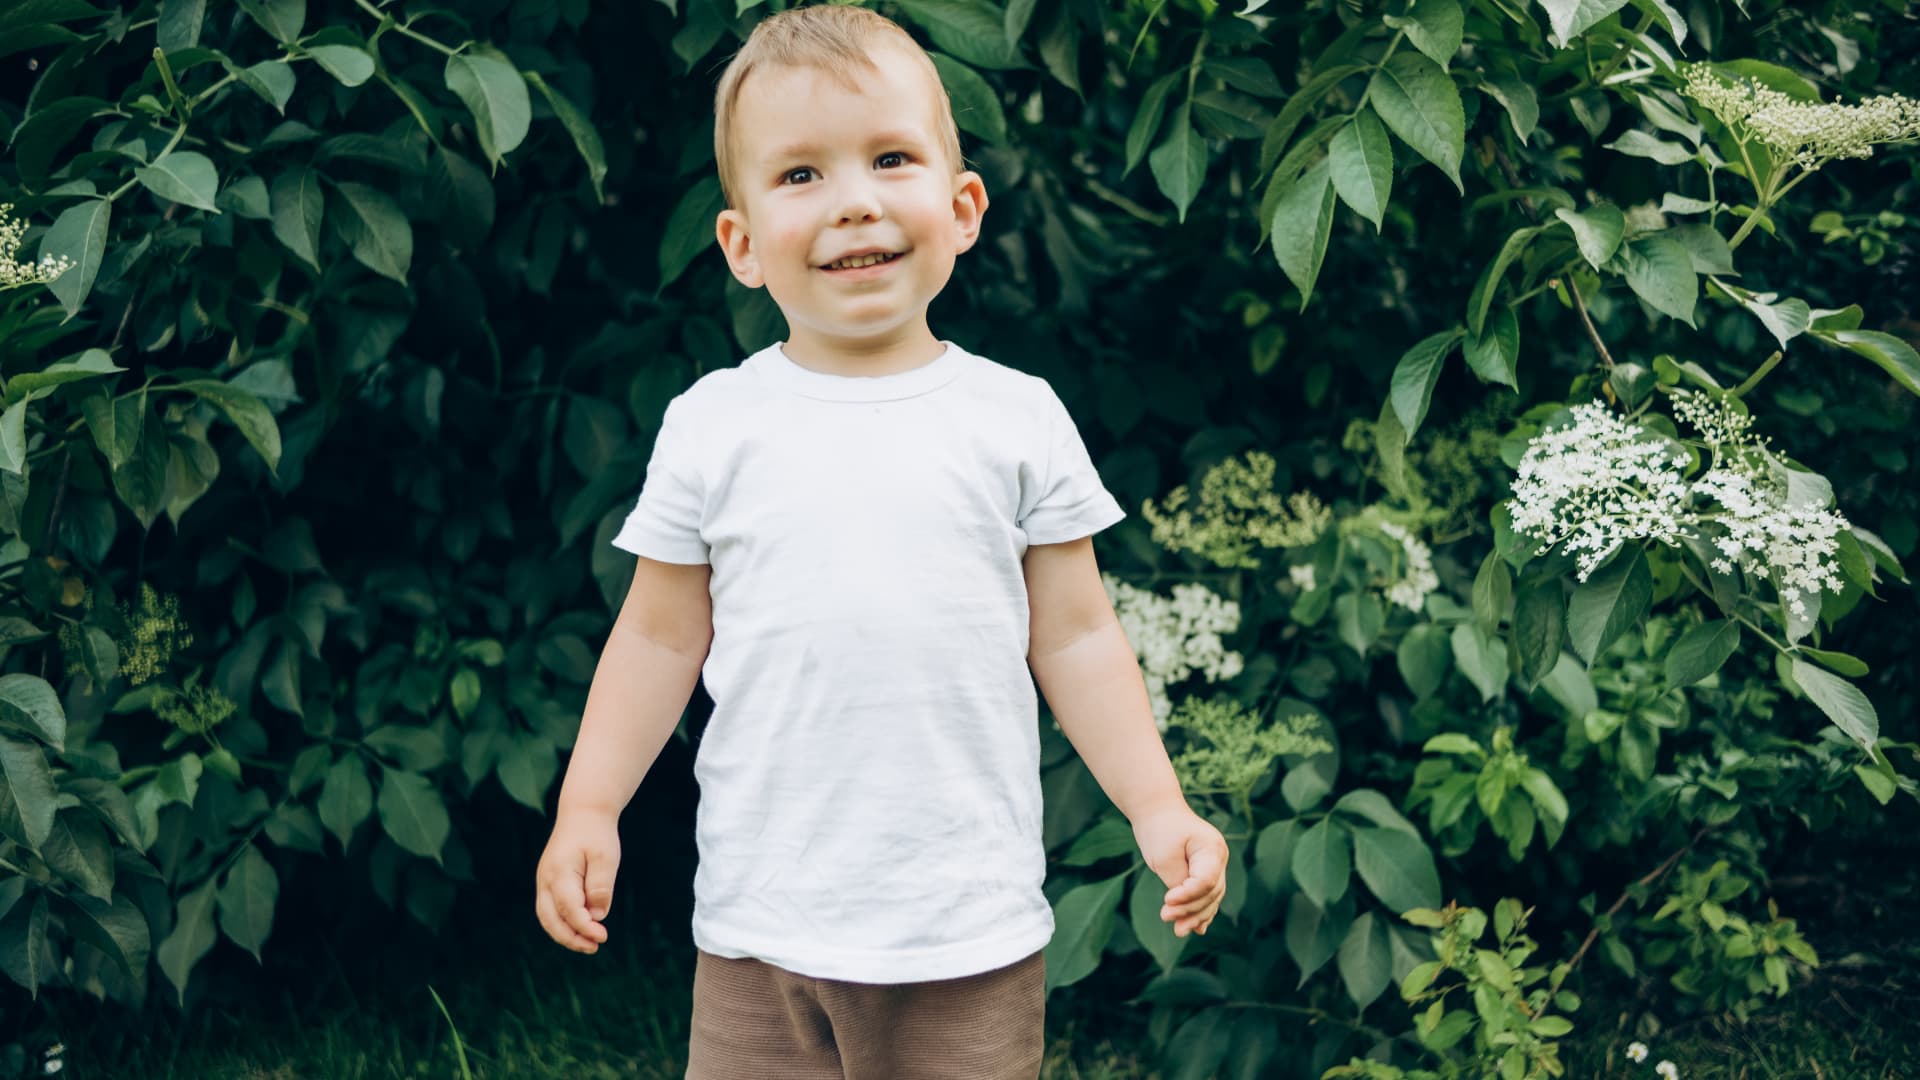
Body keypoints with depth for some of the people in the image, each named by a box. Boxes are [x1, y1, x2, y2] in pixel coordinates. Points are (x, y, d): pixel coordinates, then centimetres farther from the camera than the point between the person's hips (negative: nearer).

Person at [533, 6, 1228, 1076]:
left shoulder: (1017, 418, 0)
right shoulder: (713, 426, 1)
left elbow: (1075, 637, 4)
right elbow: (661, 636, 7)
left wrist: (1158, 806, -1)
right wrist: (587, 809, 1)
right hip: (763, 924, 1)